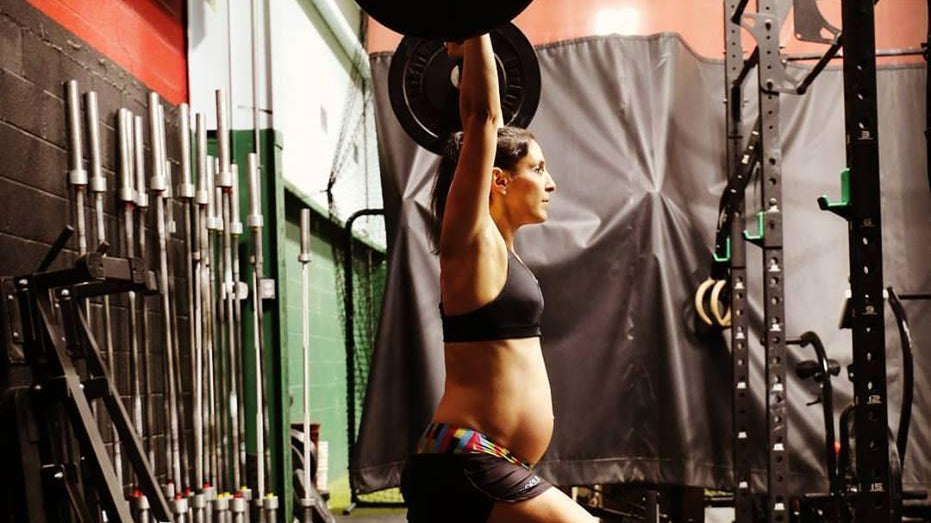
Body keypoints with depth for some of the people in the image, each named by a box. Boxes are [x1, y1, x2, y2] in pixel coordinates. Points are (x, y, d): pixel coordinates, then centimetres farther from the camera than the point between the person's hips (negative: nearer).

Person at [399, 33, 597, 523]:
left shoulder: (494, 245, 15)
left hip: (463, 467, 10)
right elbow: (481, 118, -14)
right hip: (466, 468, -10)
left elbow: (488, 122, 28)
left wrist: (471, 57, 34)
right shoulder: (472, 241, -7)